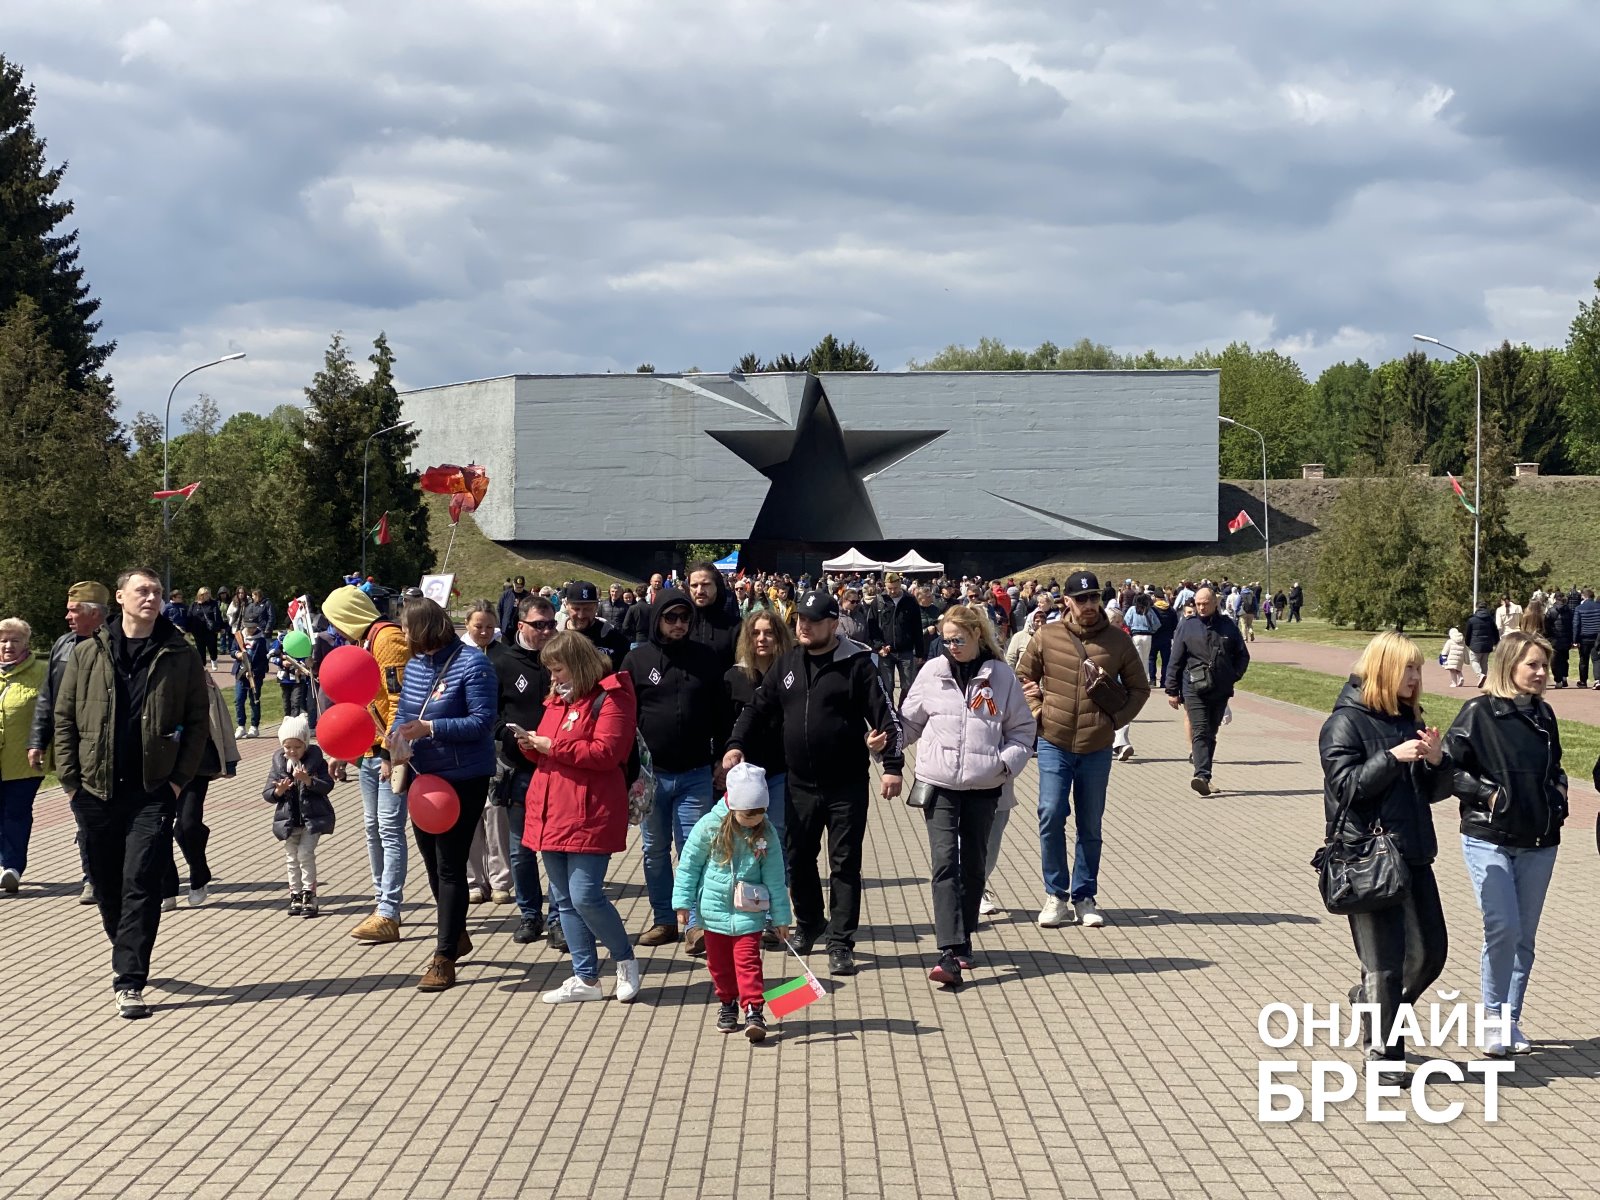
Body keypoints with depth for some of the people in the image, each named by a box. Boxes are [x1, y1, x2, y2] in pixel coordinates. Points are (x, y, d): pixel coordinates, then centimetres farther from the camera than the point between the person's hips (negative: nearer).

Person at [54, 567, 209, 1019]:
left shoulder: (181, 656, 2)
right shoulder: (88, 654, 6)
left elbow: (197, 720, 3)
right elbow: (64, 717, 8)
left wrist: (180, 777, -6)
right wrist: (70, 778, 0)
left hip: (153, 791, -2)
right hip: (96, 791, 3)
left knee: (140, 884, -10)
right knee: (107, 885, 13)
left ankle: (130, 982, -9)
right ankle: (127, 955, 36)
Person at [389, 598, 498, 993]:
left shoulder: (471, 663, -17)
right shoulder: (415, 665, 6)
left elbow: (482, 722, -20)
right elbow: (403, 713, 11)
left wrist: (430, 728, -27)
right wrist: (398, 742, -11)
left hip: (464, 779, -8)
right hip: (423, 777, 8)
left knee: (450, 866, -5)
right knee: (433, 862, 18)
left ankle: (445, 959, 1)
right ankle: (456, 936, 38)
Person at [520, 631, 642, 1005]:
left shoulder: (610, 697, -7)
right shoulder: (559, 699, 20)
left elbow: (607, 752, -18)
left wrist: (554, 746, -15)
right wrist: (533, 747, 4)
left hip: (589, 816, -9)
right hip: (552, 813, 9)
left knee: (585, 897, -13)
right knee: (564, 900, 9)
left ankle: (625, 960, 9)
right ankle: (586, 979, 16)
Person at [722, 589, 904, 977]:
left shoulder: (856, 664, -8)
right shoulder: (786, 665, 7)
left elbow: (885, 715, -10)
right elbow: (758, 708, 11)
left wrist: (892, 765, -17)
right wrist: (737, 745, -4)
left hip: (846, 785, -5)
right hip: (801, 784, 5)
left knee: (845, 863, 0)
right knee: (798, 858, 15)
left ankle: (841, 943, 6)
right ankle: (808, 924, 35)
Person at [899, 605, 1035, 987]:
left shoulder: (1002, 676, 2)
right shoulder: (932, 672, 4)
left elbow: (1022, 728, 8)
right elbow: (910, 721, 11)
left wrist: (1008, 761, -9)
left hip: (983, 785, 1)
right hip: (939, 783, -1)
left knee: (974, 864, 11)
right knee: (945, 862, -12)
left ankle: (962, 939, 27)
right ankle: (950, 953, -19)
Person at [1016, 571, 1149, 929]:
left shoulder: (1118, 641, 1)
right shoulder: (1047, 637, -1)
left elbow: (1139, 688, 12)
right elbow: (1023, 676, 11)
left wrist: (1116, 719, 0)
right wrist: (1037, 712, -1)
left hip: (1097, 748, 1)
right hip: (1054, 743, -1)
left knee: (1090, 826, 8)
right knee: (1051, 816, -11)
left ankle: (1084, 897, 18)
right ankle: (1055, 894, 2)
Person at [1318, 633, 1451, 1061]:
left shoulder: (1410, 720, 13)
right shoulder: (1346, 722, -7)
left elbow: (1435, 792, 15)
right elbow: (1345, 786, -14)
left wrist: (1436, 760, -5)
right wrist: (1392, 758, -19)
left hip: (1413, 853, 7)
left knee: (1431, 951, 11)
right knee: (1384, 959, -3)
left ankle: (1368, 1001, 33)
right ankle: (1384, 1051, 7)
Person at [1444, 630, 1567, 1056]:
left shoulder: (1543, 714, 8)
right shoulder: (1478, 712, -9)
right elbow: (1448, 767, -8)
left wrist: (1559, 795, 6)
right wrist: (1487, 793, -15)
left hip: (1539, 844, 5)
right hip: (1489, 840, -5)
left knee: (1525, 936, 9)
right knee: (1503, 929, -14)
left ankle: (1512, 1020, 21)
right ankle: (1494, 1020, 0)